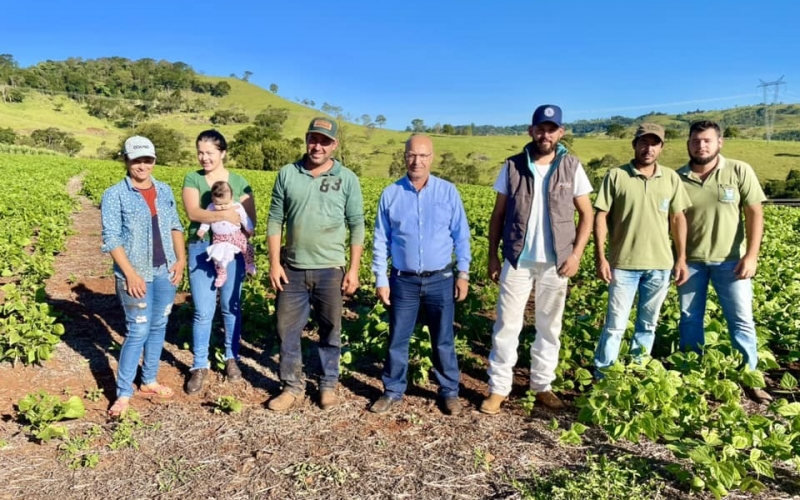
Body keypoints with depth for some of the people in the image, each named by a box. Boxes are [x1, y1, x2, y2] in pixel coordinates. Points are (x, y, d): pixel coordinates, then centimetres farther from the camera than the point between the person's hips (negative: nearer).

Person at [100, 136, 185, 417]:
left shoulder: (165, 191, 7)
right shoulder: (114, 195, -7)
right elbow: (111, 238, -11)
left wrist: (181, 259, 1)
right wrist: (130, 273, -17)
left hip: (165, 272, 5)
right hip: (136, 274, -5)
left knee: (159, 327, 12)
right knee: (138, 331, -4)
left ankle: (149, 381, 28)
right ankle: (123, 393, 9)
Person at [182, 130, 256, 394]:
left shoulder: (239, 182, 4)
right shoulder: (192, 179, 3)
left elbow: (251, 219, -1)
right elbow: (193, 212, -12)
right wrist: (225, 215, -22)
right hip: (201, 250, -1)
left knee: (231, 307, 11)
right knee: (203, 311, 1)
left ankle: (231, 358, 27)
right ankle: (199, 365, 14)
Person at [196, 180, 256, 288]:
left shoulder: (238, 207, -11)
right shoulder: (211, 208, -10)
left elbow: (245, 219, 1)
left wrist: (250, 230, 7)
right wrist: (202, 230, -4)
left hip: (236, 235, 0)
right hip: (219, 238, 0)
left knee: (247, 249, -8)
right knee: (217, 256, -10)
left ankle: (250, 265, 17)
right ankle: (221, 274, 7)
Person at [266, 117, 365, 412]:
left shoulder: (347, 179, -2)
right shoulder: (287, 174, 1)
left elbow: (357, 226, 0)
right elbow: (275, 220, 3)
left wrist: (354, 269, -4)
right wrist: (274, 263, -3)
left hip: (330, 270, -1)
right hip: (292, 269, 2)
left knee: (330, 331, 11)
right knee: (287, 329, 8)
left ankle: (328, 385, 28)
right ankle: (292, 386, 24)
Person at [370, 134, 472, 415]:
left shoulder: (448, 192, -1)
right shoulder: (390, 194, -1)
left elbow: (461, 236, 3)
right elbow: (380, 241, 2)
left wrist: (463, 273, -2)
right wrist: (380, 280, -2)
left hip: (440, 279, 0)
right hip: (403, 280, 1)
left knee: (443, 340, 11)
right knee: (397, 339, 10)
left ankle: (449, 392, 27)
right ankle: (393, 390, 27)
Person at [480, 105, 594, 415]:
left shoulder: (572, 168, 1)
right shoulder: (512, 167, 0)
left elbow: (586, 215, 5)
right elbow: (497, 215, 4)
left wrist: (576, 254, -7)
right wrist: (492, 256, 0)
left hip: (555, 263, 1)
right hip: (517, 261, -1)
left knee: (549, 327, 11)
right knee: (507, 325, 2)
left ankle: (542, 385, 26)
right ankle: (498, 388, 13)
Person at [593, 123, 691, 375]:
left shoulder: (671, 178, 5)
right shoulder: (616, 175, -5)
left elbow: (678, 219, 10)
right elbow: (601, 217, -5)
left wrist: (681, 258, 7)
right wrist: (600, 257, -10)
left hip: (660, 264, 4)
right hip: (624, 264, -3)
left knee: (648, 324, 14)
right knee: (615, 324, 0)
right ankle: (601, 374, 12)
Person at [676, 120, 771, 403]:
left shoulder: (740, 172, -4)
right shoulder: (678, 178, -1)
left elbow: (755, 214, -4)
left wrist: (751, 255, -11)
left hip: (729, 260, -1)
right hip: (690, 261, 1)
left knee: (742, 320, 4)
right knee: (690, 318, 9)